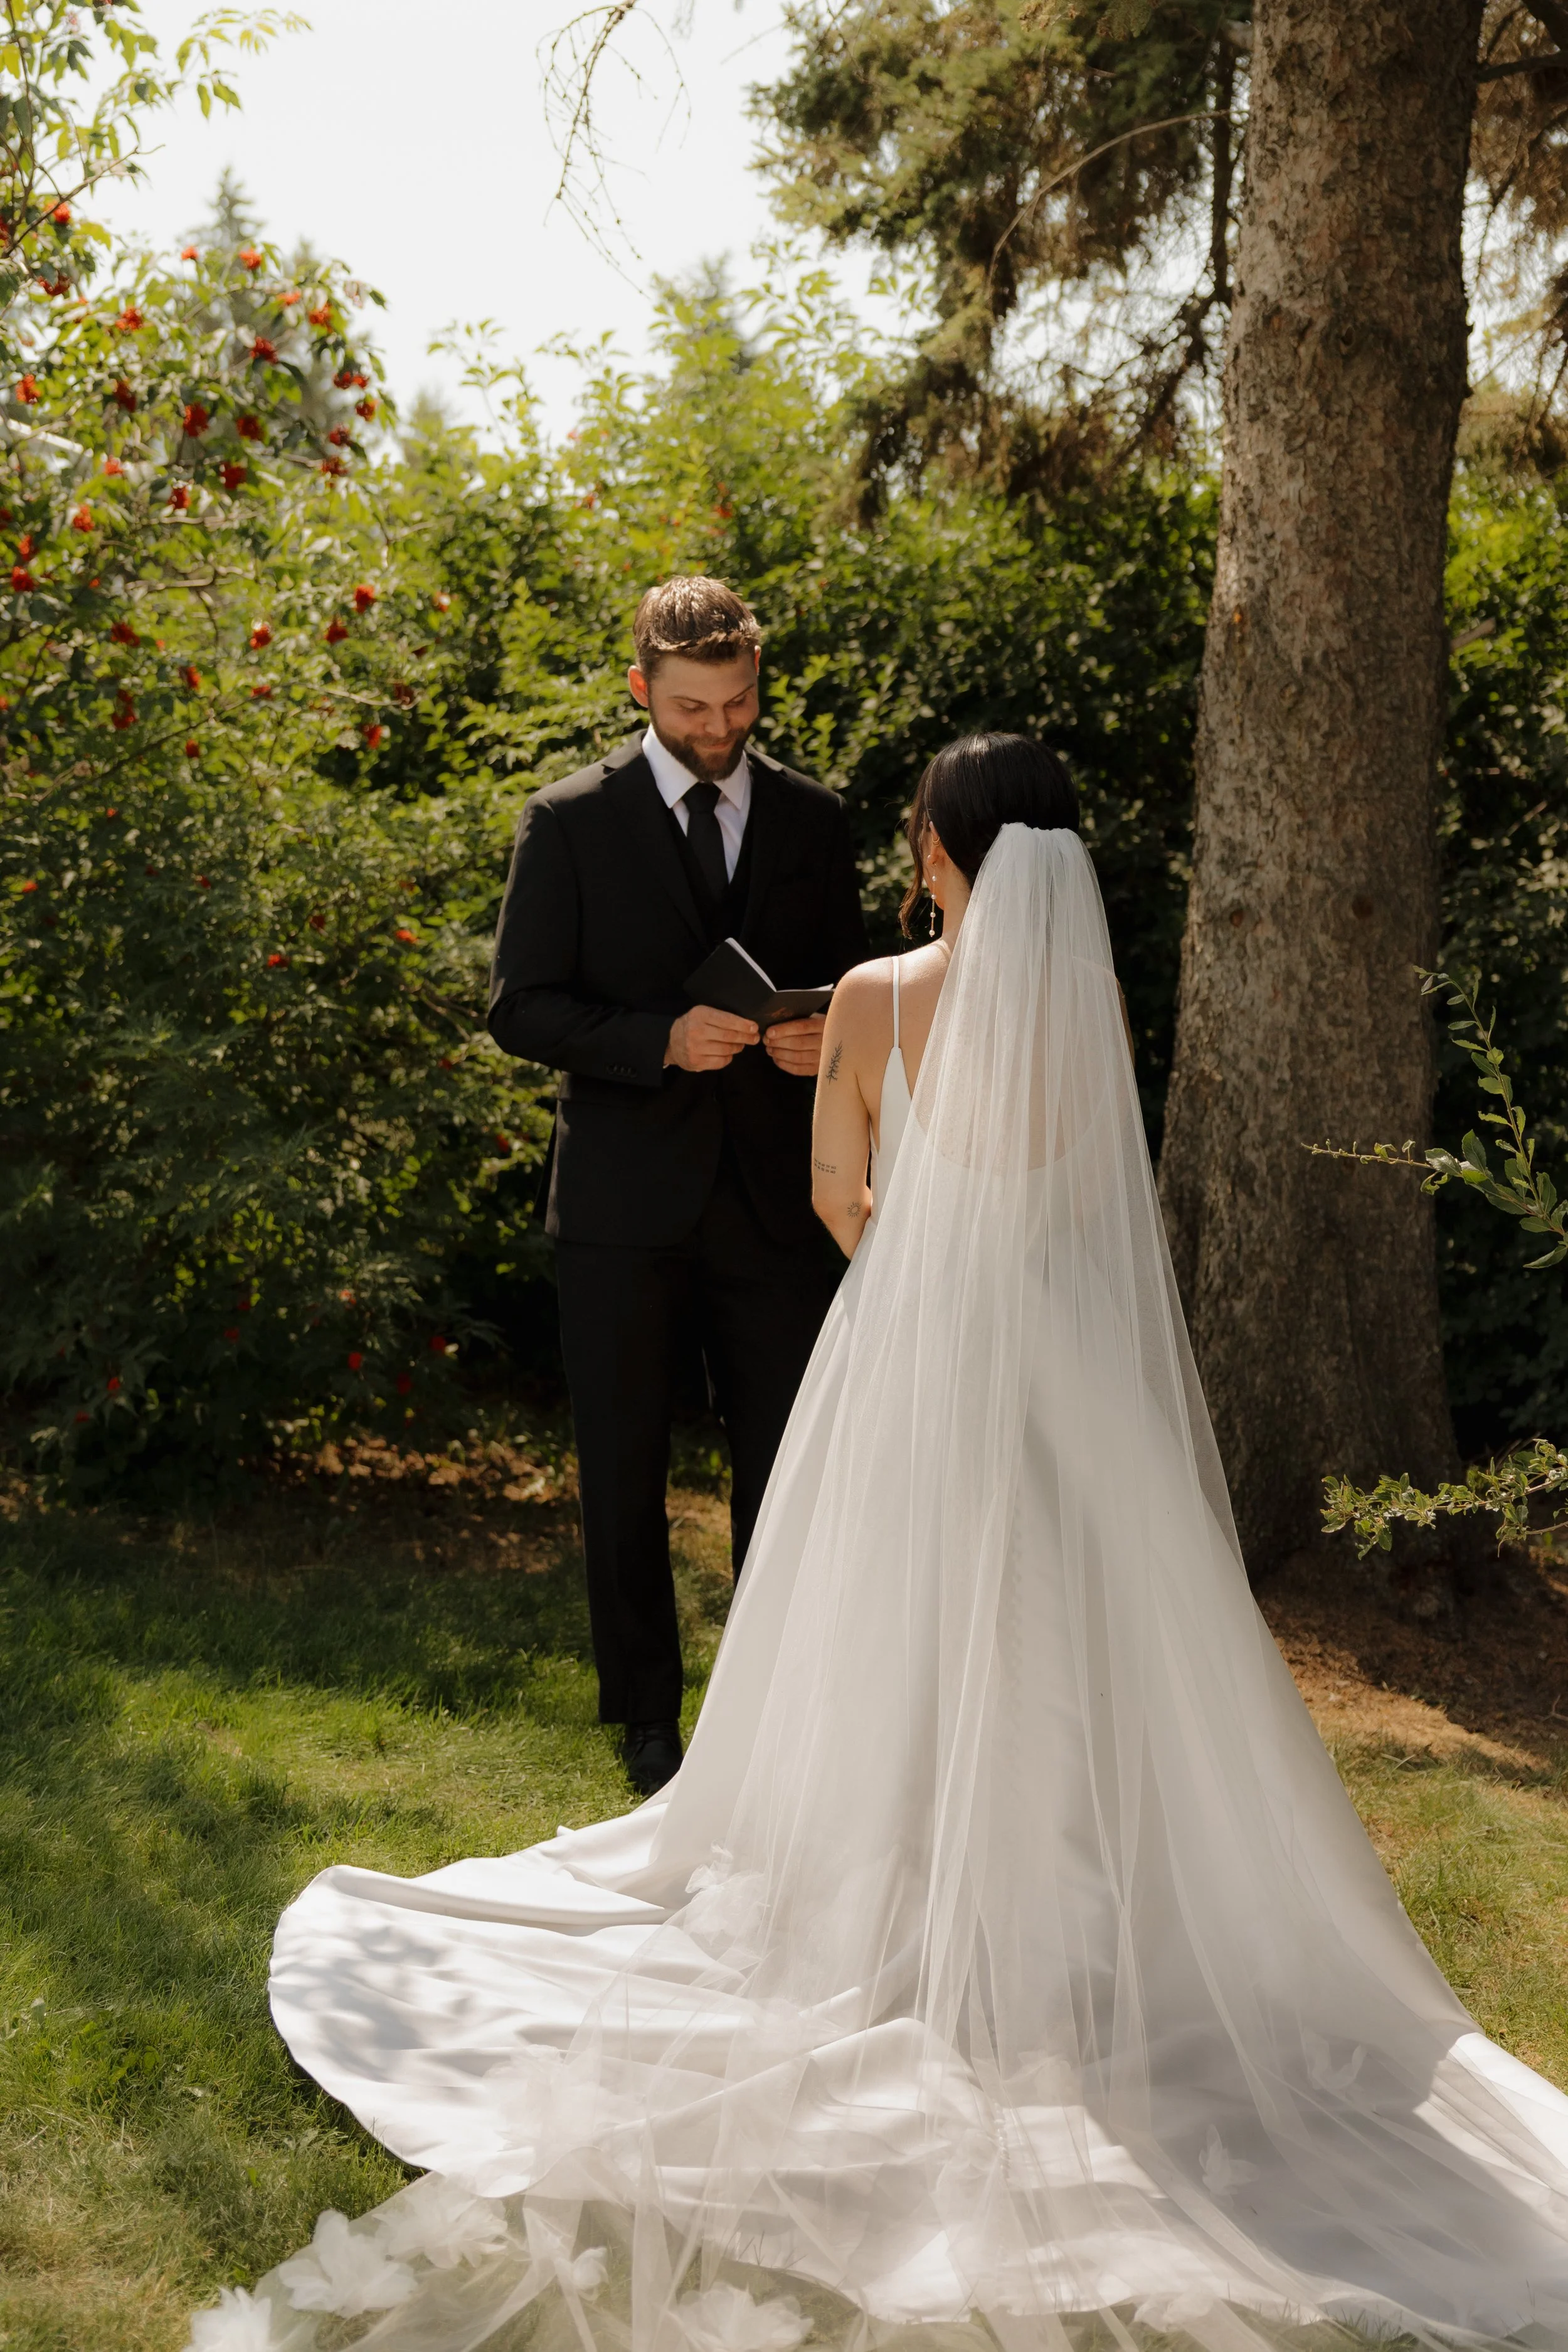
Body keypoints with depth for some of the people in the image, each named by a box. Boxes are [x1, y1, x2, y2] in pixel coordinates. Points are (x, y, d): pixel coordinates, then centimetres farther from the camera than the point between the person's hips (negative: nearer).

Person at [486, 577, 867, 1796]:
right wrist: (661, 1039, -20)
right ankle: (649, 1717, 24)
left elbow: (849, 983, 16)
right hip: (625, 1201, -2)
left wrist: (828, 1040, -8)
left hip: (772, 1196, 2)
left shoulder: (811, 817, 7)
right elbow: (521, 1006, -5)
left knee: (786, 1466, 6)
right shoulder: (571, 821, -2)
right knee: (624, 1475, 9)